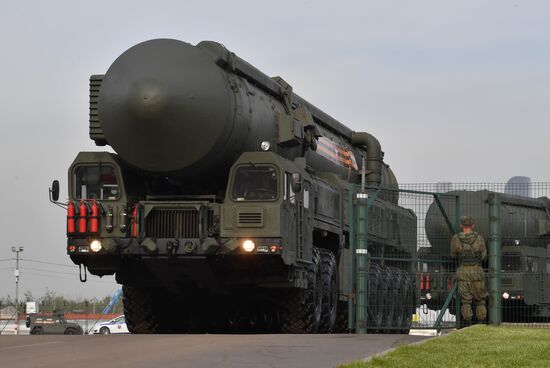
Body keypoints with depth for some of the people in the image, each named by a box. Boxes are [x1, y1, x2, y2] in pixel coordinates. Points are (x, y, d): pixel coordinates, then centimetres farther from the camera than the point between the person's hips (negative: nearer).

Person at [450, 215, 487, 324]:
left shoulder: (456, 239, -4)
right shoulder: (479, 238, -4)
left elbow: (453, 255, 8)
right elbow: (483, 256, 2)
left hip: (463, 271, 0)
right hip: (477, 271, 0)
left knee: (466, 300, 3)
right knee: (480, 299, 9)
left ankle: (468, 325, -2)